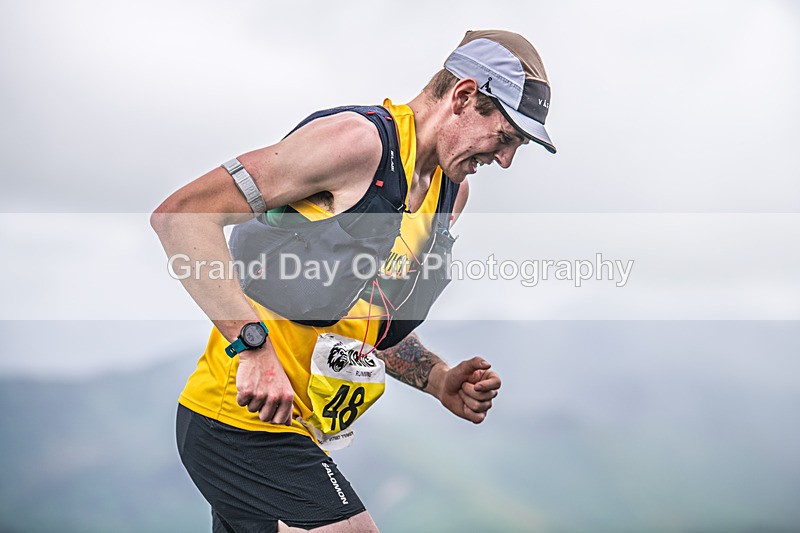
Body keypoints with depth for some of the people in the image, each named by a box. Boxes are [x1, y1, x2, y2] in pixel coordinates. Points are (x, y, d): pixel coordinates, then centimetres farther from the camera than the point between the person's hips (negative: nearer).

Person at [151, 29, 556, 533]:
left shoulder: (452, 193, 13)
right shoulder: (359, 140, -16)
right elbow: (180, 214, -21)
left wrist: (440, 381, 5)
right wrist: (253, 346, -27)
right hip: (247, 419, -9)